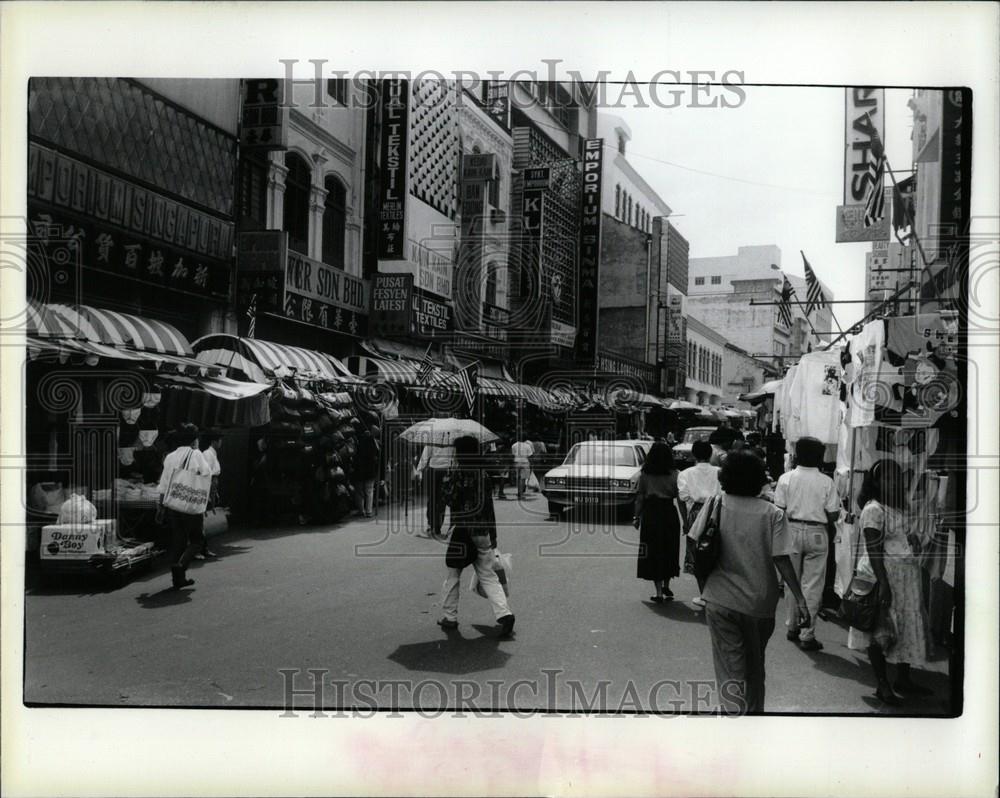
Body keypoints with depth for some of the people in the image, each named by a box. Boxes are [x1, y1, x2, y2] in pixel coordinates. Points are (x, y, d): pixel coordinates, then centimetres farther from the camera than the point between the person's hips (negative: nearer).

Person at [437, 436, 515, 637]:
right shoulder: (484, 476, 6)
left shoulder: (458, 474, -8)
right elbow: (490, 508, 8)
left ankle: (449, 617, 20)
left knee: (452, 576, 12)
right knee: (488, 576, 8)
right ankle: (504, 613, -8)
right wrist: (493, 537, 13)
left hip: (462, 531, -4)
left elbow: (450, 501, -10)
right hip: (483, 533, 4)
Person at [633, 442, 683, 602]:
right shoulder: (674, 474, -2)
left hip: (650, 514, -1)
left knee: (653, 552, 6)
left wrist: (637, 517, 5)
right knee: (670, 550, 18)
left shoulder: (644, 474, -2)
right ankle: (666, 586, 27)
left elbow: (639, 498, -2)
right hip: (669, 513, 1)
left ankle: (659, 592, 5)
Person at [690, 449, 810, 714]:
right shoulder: (772, 513, -9)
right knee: (754, 666, 23)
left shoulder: (714, 505, -6)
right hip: (759, 603, 1)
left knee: (730, 669, 4)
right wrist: (800, 599, -6)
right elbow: (781, 559, -12)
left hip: (720, 601, -1)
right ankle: (754, 711, 38)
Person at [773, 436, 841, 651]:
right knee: (812, 585, 3)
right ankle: (807, 635, 4)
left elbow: (779, 510, -6)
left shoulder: (786, 478, -5)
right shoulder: (826, 482, -7)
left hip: (792, 530, 2)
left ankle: (792, 627, 25)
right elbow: (833, 514, -6)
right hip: (817, 533, -1)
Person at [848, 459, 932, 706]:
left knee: (907, 626, 13)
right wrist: (883, 583, -23)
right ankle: (883, 685, 8)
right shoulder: (874, 509, -13)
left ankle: (903, 680, 26)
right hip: (883, 575, -9)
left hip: (905, 577, 9)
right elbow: (874, 550, -19)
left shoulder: (897, 508, 13)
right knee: (882, 632, 0)